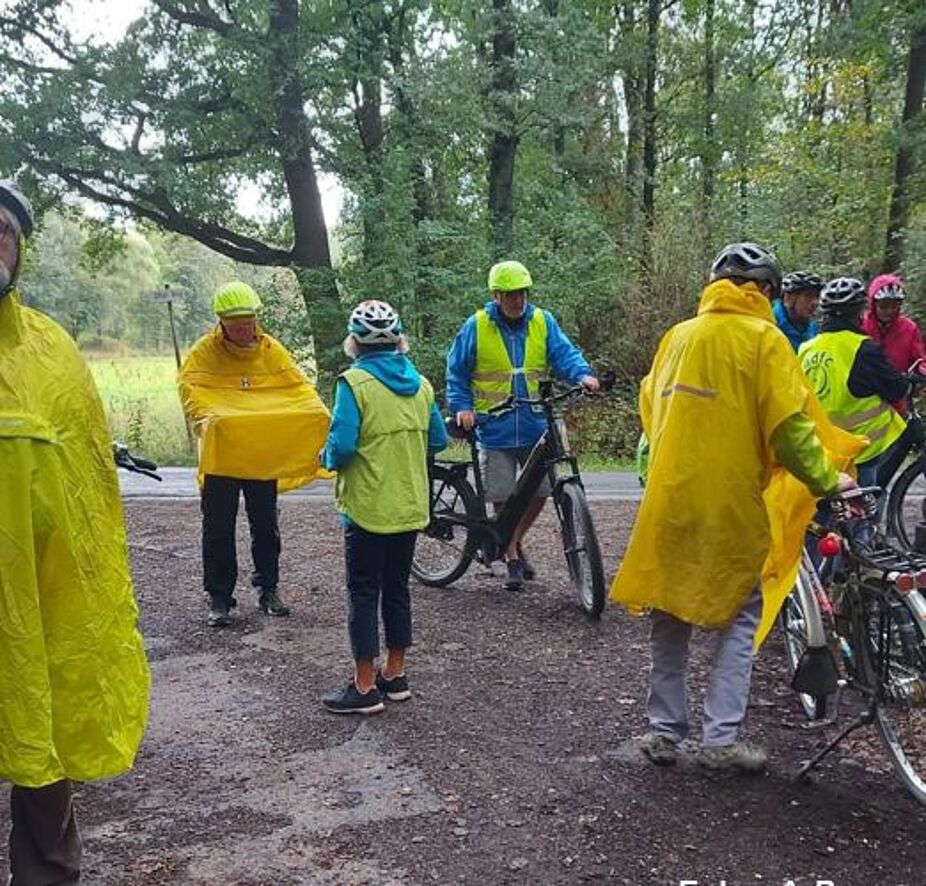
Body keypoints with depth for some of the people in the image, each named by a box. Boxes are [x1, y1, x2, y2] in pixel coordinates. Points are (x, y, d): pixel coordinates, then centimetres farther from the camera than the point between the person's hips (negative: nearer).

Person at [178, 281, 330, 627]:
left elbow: (297, 384, 0)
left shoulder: (271, 349, 3)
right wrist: (205, 418, -38)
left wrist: (318, 413, -19)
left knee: (265, 526, 13)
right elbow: (189, 389, -18)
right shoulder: (203, 352, -6)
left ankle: (268, 589, 27)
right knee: (218, 530, 4)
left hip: (266, 454, 3)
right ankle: (219, 598, 14)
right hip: (219, 455, -2)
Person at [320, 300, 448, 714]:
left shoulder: (355, 382, -14)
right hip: (411, 507, 6)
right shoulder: (420, 384, 4)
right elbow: (437, 440, 10)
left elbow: (342, 445, -21)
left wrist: (327, 458, 0)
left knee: (363, 594, 3)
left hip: (368, 508, -6)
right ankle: (395, 676, 25)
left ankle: (365, 687, 8)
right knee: (397, 589, 16)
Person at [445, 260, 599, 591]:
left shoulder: (542, 322, 3)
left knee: (539, 491, 7)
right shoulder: (476, 327, -2)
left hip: (535, 427, 2)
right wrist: (462, 407, -8)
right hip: (494, 429, -2)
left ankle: (517, 542, 33)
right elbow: (456, 372, 5)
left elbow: (564, 353, -3)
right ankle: (512, 560, 18)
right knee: (503, 498, 2)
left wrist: (582, 374, -24)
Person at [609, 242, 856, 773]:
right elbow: (789, 425, -11)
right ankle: (721, 739, 4)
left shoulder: (678, 336, 11)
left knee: (670, 615, 13)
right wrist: (827, 481, 0)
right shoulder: (763, 338, -5)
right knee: (739, 617, 8)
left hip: (669, 498, 5)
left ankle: (665, 731, 17)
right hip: (730, 502, -4)